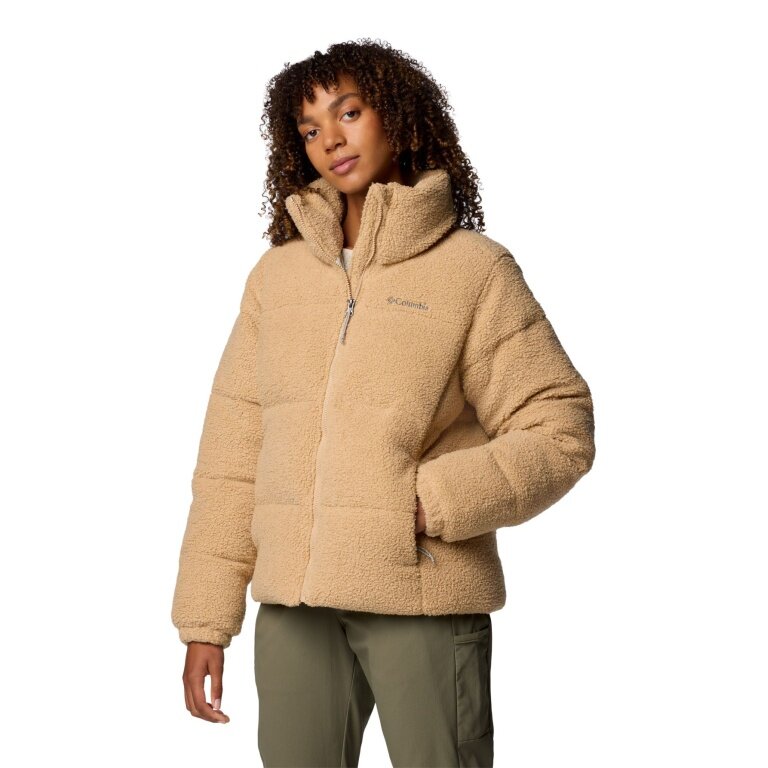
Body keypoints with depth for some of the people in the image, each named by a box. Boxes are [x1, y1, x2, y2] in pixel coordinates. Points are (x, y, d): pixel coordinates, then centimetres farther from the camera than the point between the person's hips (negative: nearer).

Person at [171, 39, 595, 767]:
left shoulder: (474, 269, -1)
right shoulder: (276, 274, 9)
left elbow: (559, 432, -3)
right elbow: (232, 454, 9)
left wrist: (430, 503, -16)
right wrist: (205, 620, 6)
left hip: (425, 598, -3)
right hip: (293, 603, 4)